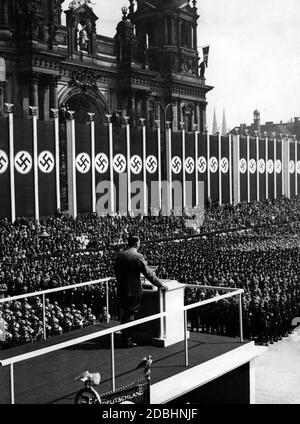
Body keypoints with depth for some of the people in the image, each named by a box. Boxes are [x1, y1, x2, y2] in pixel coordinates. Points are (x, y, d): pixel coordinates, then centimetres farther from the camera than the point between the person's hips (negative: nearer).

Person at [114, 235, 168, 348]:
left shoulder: (120, 255, 3)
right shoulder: (138, 257, -15)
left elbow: (116, 272, 13)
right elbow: (148, 274, -15)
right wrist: (160, 285, -7)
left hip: (122, 290, 5)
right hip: (134, 291, -5)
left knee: (124, 315, 15)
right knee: (131, 315, 4)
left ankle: (124, 337, 25)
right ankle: (128, 340, 10)